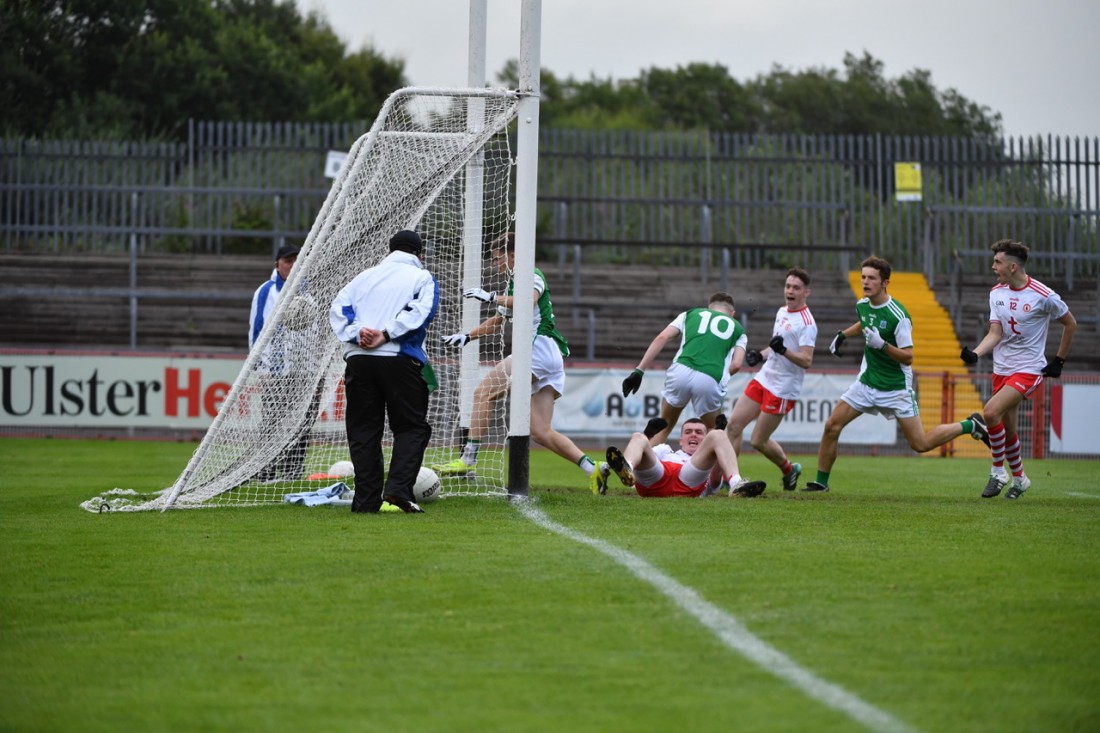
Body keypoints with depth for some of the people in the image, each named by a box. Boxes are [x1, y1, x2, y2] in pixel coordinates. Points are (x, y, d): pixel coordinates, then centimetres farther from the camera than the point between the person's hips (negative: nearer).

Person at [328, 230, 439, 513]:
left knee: (363, 429, 7)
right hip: (400, 360, -3)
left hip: (358, 359, 3)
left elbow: (339, 307, 8)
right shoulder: (423, 278, 9)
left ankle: (366, 499, 2)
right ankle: (398, 487, -14)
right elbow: (420, 311, -8)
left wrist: (356, 333, -5)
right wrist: (386, 335, -12)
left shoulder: (366, 276, 20)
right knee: (411, 426, 5)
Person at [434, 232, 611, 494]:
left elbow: (528, 300, -26)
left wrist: (490, 297, -24)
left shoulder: (531, 275, -2)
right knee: (541, 432, 2)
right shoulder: (513, 284, 27)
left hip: (539, 348, -10)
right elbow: (497, 321, 39)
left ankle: (468, 460, -18)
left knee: (484, 392, -12)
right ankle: (593, 469, -5)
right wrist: (467, 337, 31)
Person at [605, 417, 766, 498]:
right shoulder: (665, 451, 47)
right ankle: (626, 468, -60)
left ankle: (736, 485, -38)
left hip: (688, 486, -1)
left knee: (718, 435, -8)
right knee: (638, 438, -21)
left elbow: (715, 482, 16)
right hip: (653, 485, 1)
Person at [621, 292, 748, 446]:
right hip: (710, 381, -1)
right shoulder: (738, 329, 27)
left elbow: (661, 338, 15)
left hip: (681, 371, 1)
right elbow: (736, 364, 10)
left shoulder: (690, 314, 29)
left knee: (665, 425, 22)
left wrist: (639, 371, 11)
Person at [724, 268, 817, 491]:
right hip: (763, 379, 8)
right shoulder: (782, 312, 11)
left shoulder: (806, 323, -16)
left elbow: (806, 361, -23)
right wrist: (760, 355, 7)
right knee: (733, 425, -1)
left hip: (782, 389, -8)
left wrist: (783, 350, -37)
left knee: (759, 441, -2)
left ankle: (789, 469, 24)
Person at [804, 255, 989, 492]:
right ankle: (821, 482, 7)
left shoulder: (898, 316, -22)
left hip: (896, 387, -6)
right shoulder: (862, 305, 1)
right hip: (867, 381, 6)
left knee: (920, 444, -4)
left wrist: (882, 345, -34)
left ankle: (969, 426, 18)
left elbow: (908, 357, -21)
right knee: (832, 426, -5)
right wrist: (842, 335, 18)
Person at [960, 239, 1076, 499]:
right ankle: (1019, 478, 33)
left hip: (1028, 370, -6)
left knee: (991, 412, -24)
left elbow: (1070, 324, 0)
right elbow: (995, 333, -3)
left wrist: (1059, 360, 1)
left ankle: (998, 472, -9)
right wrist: (975, 354, -21)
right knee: (1007, 428, 11)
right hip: (1001, 369, 6)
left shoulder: (1043, 296, -15)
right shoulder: (997, 293, 1)